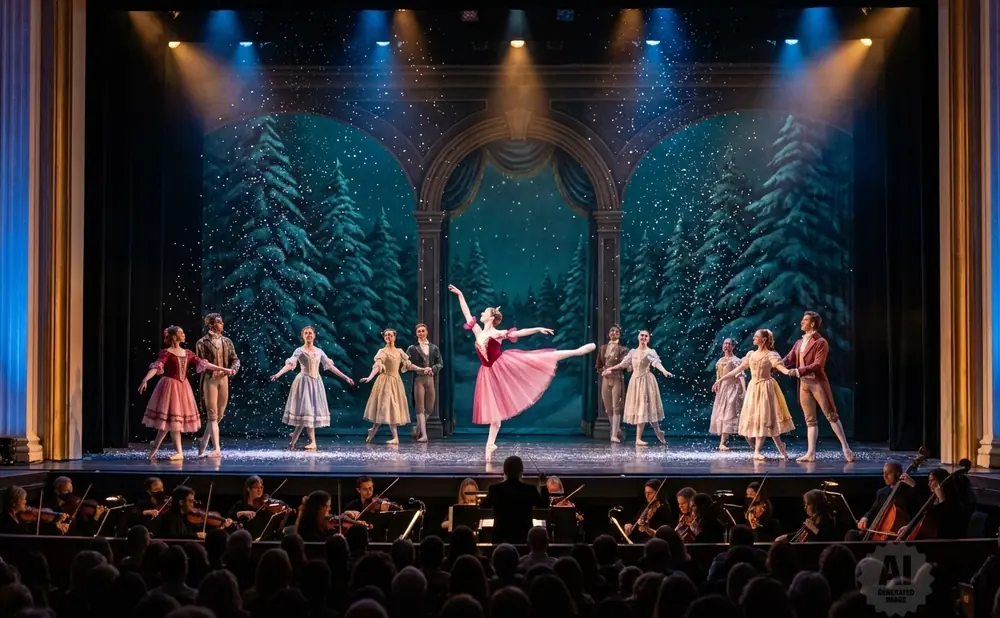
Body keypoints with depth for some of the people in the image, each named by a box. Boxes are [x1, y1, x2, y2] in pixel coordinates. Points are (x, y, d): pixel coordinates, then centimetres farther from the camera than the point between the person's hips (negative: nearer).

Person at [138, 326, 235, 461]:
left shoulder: (187, 354, 11)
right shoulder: (166, 353, -7)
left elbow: (202, 363, 9)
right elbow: (156, 366, -21)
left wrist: (224, 369, 5)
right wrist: (145, 379, -39)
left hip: (183, 388, 6)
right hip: (170, 387, -6)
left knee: (170, 419, 6)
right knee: (171, 419, -5)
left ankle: (155, 445, 19)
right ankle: (179, 452, 0)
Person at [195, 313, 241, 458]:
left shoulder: (227, 341, 10)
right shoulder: (202, 342, -3)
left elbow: (235, 359, 10)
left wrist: (234, 369, -10)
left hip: (224, 379, 5)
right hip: (209, 379, -5)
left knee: (219, 415, 11)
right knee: (212, 415, -5)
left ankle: (203, 442, 28)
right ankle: (217, 449, -6)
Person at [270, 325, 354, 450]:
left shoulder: (319, 351, 10)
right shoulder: (299, 351, -2)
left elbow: (330, 366, 11)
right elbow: (290, 364, -15)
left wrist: (345, 377, 7)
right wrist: (278, 374, -33)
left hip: (316, 382, 5)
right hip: (304, 382, -5)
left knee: (314, 410, 2)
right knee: (305, 410, -9)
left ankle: (293, 437, 11)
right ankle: (312, 442, -6)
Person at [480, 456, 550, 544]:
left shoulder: (495, 489, -8)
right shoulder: (529, 489, -8)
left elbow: (483, 505, 10)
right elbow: (544, 505, 7)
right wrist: (543, 486, 16)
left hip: (501, 537, 0)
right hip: (523, 537, 0)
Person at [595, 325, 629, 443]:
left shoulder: (622, 349, 0)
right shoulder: (603, 348, 12)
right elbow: (599, 365, 16)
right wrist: (603, 371, 1)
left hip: (617, 380, -5)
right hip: (605, 380, 5)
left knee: (616, 407, -11)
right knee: (608, 408, 7)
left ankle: (614, 435, -16)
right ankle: (617, 430, 23)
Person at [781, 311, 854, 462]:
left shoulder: (821, 342, -8)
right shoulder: (799, 343, 14)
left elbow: (817, 365, -17)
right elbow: (789, 359, 12)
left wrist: (798, 371, -23)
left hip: (817, 383, -7)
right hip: (804, 384, 7)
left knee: (831, 415, -3)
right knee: (810, 420, 7)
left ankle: (846, 448, 2)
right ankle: (811, 453, 7)